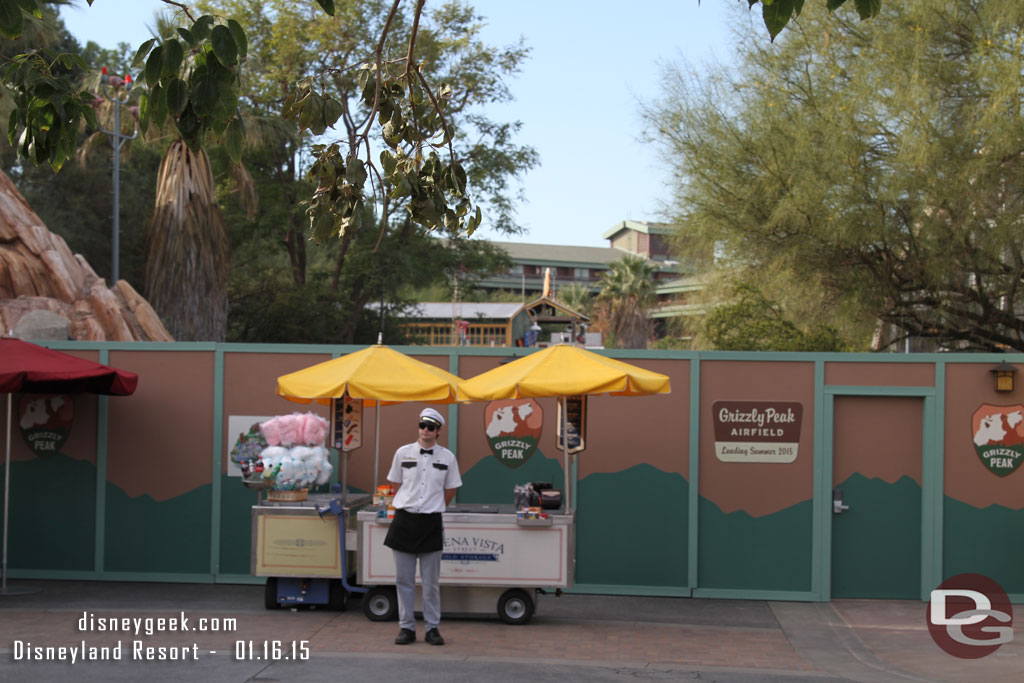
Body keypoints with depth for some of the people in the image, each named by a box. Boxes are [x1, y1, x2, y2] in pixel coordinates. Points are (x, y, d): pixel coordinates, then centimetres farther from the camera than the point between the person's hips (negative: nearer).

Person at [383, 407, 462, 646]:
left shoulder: (447, 457, 2)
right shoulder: (403, 453, 3)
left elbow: (450, 490, 12)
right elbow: (397, 484, 14)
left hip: (431, 522, -1)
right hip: (404, 520, 1)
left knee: (431, 581, 4)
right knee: (404, 579, 4)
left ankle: (432, 628, 13)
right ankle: (406, 627, 13)